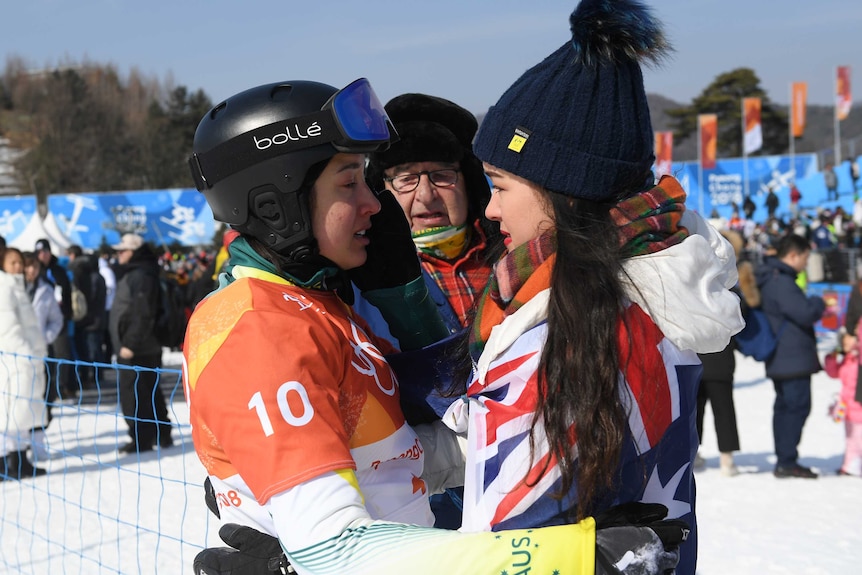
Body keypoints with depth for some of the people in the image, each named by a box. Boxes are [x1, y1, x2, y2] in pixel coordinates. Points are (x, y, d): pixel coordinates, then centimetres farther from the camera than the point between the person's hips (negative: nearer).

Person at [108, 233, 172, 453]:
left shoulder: (141, 275, -16)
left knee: (133, 393, -7)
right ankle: (161, 435, 21)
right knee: (149, 392, 15)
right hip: (135, 347, 11)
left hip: (138, 350, -11)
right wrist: (126, 344, 22)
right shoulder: (131, 274, 17)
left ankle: (142, 439, -2)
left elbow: (142, 314, -24)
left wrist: (130, 344, -24)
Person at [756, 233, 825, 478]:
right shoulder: (781, 282, -19)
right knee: (798, 406, -8)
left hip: (781, 360, 11)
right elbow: (806, 313, -23)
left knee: (785, 406, 14)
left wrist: (814, 308, 15)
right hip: (794, 358, -11)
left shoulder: (771, 279, 15)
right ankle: (787, 461, -8)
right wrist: (818, 302, -4)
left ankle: (784, 460, 19)